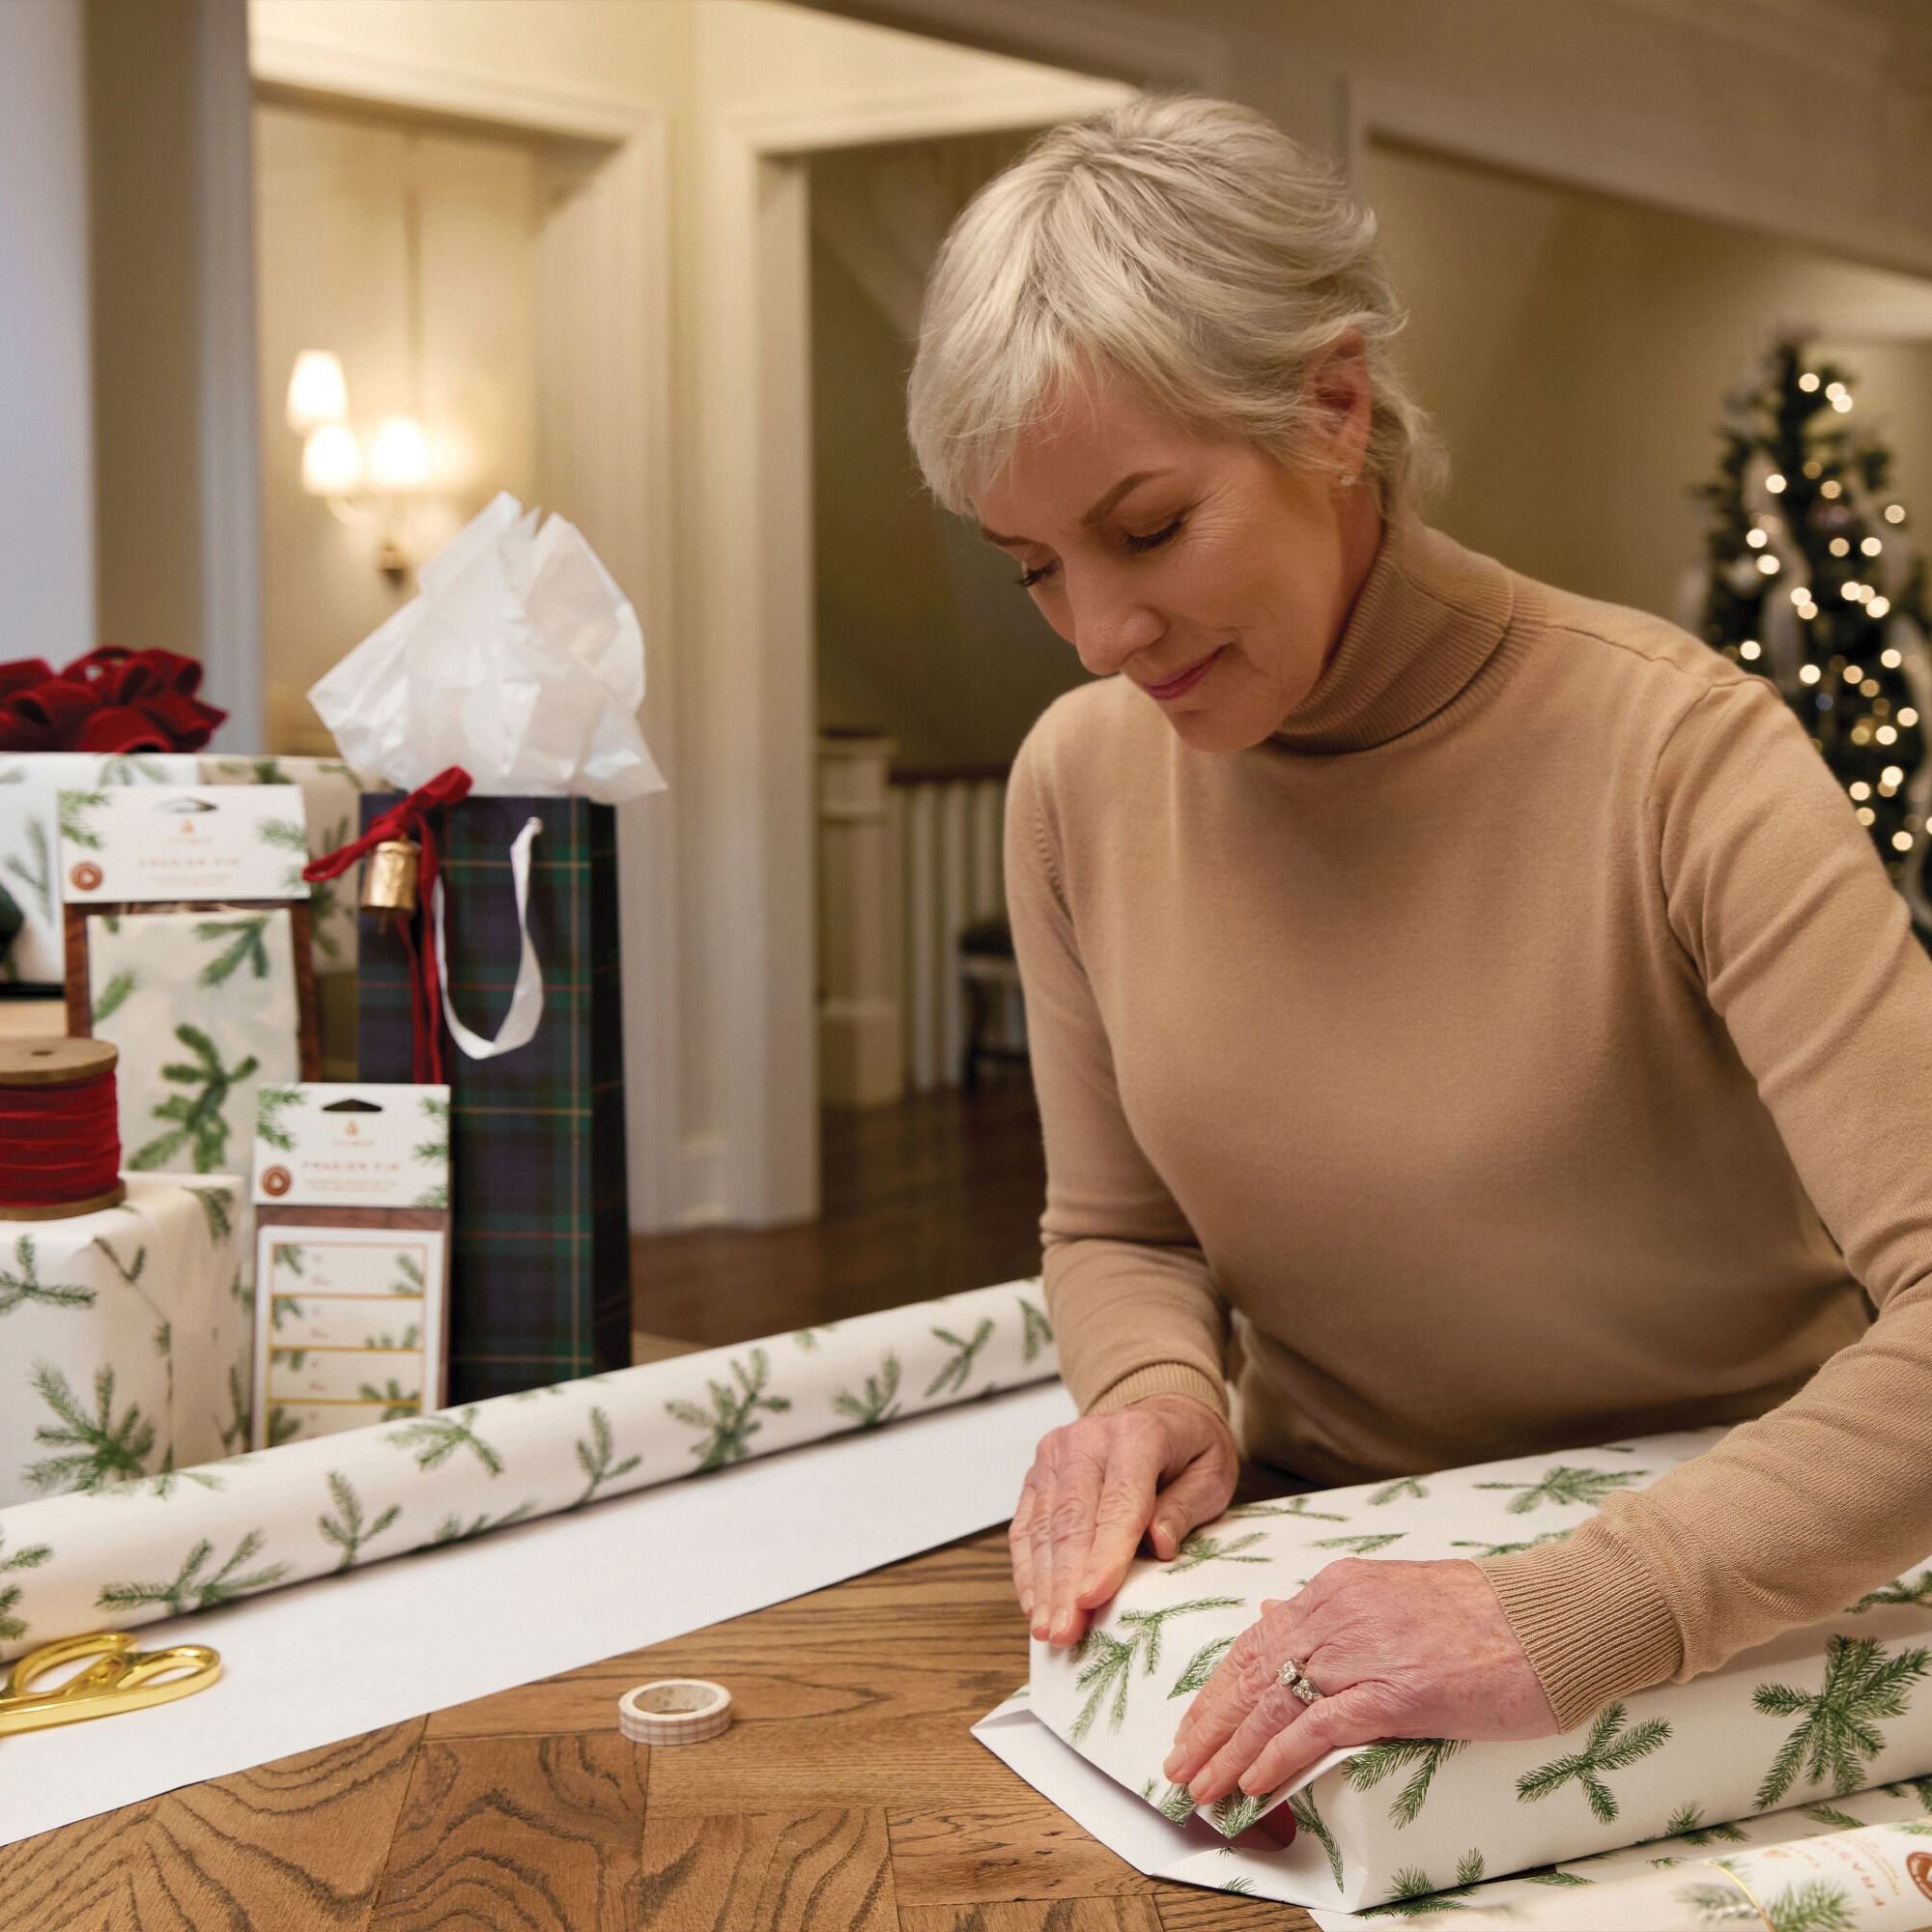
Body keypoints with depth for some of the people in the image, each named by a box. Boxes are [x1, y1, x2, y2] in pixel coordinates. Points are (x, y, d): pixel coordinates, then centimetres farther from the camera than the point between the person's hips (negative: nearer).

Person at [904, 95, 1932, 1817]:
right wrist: (1158, 1392, -13)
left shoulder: (1673, 752, -20)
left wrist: (1575, 1615, -39)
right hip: (1323, 1566, 4)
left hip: (1741, 1594, -3)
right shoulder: (1082, 782, -4)